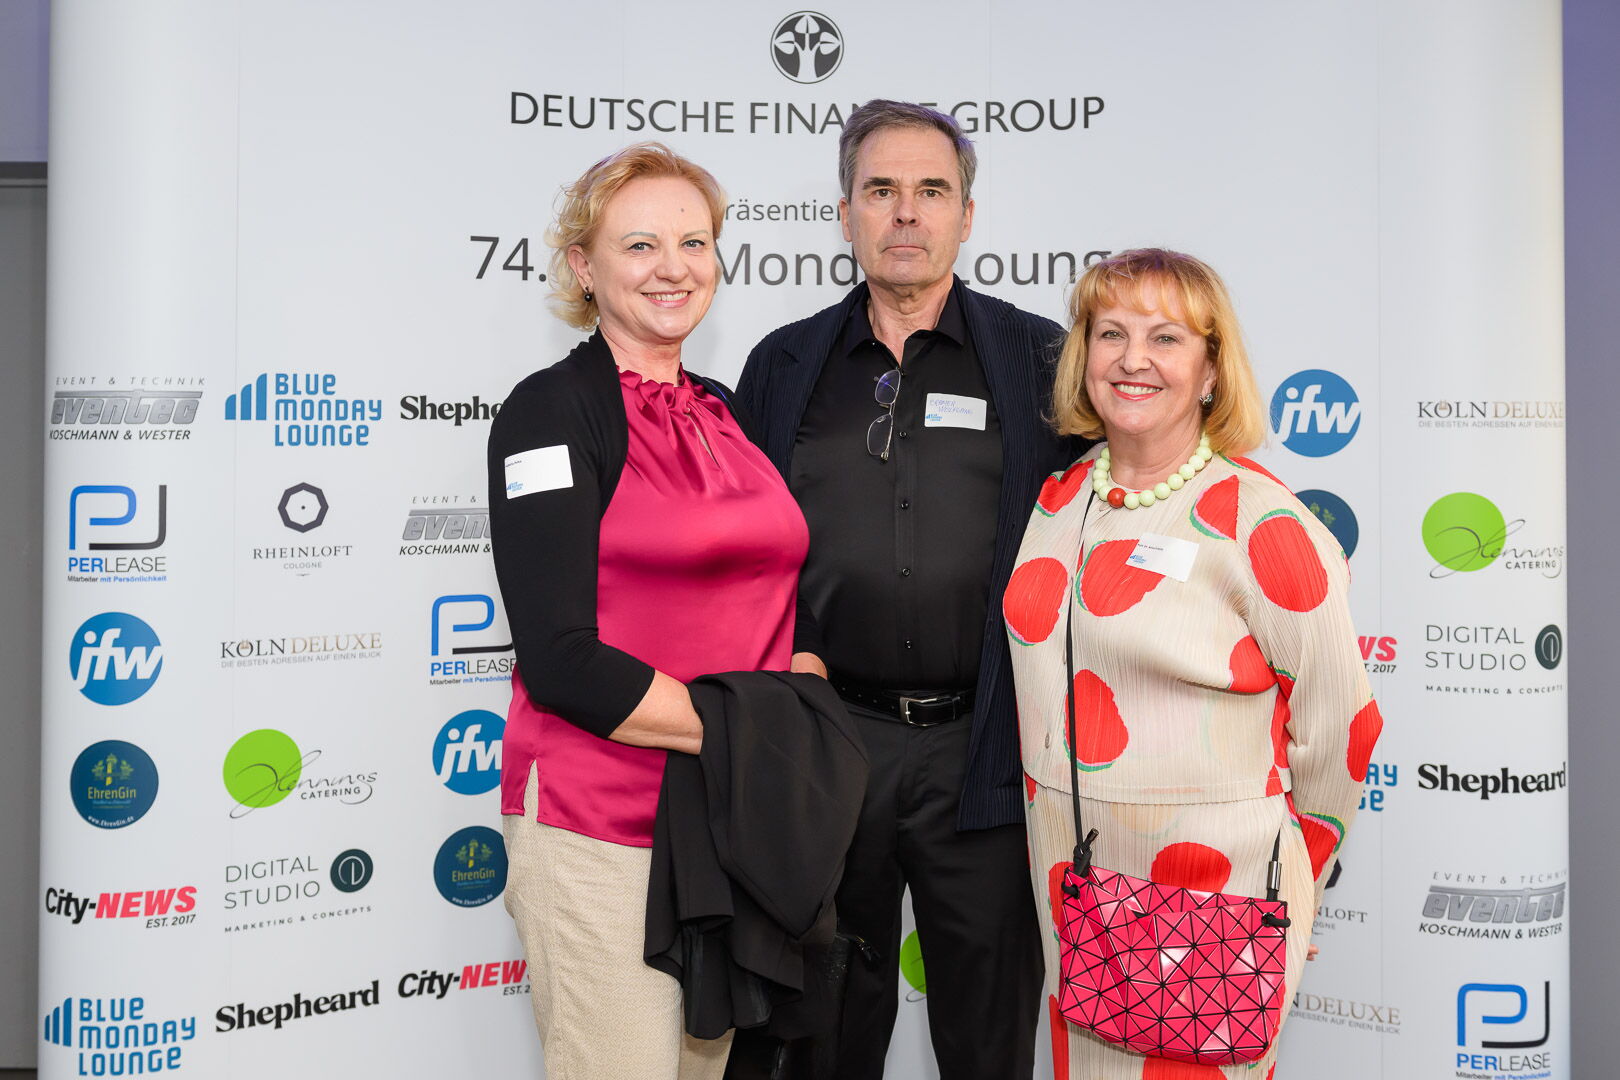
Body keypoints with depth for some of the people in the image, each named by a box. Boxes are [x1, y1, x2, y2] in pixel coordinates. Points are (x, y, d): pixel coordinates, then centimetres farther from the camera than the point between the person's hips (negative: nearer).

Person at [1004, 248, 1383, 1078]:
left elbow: (1336, 730, -7)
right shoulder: (1057, 503, 5)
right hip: (1067, 884, 6)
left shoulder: (1260, 525, -13)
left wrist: (1280, 897, 4)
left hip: (1211, 894, -5)